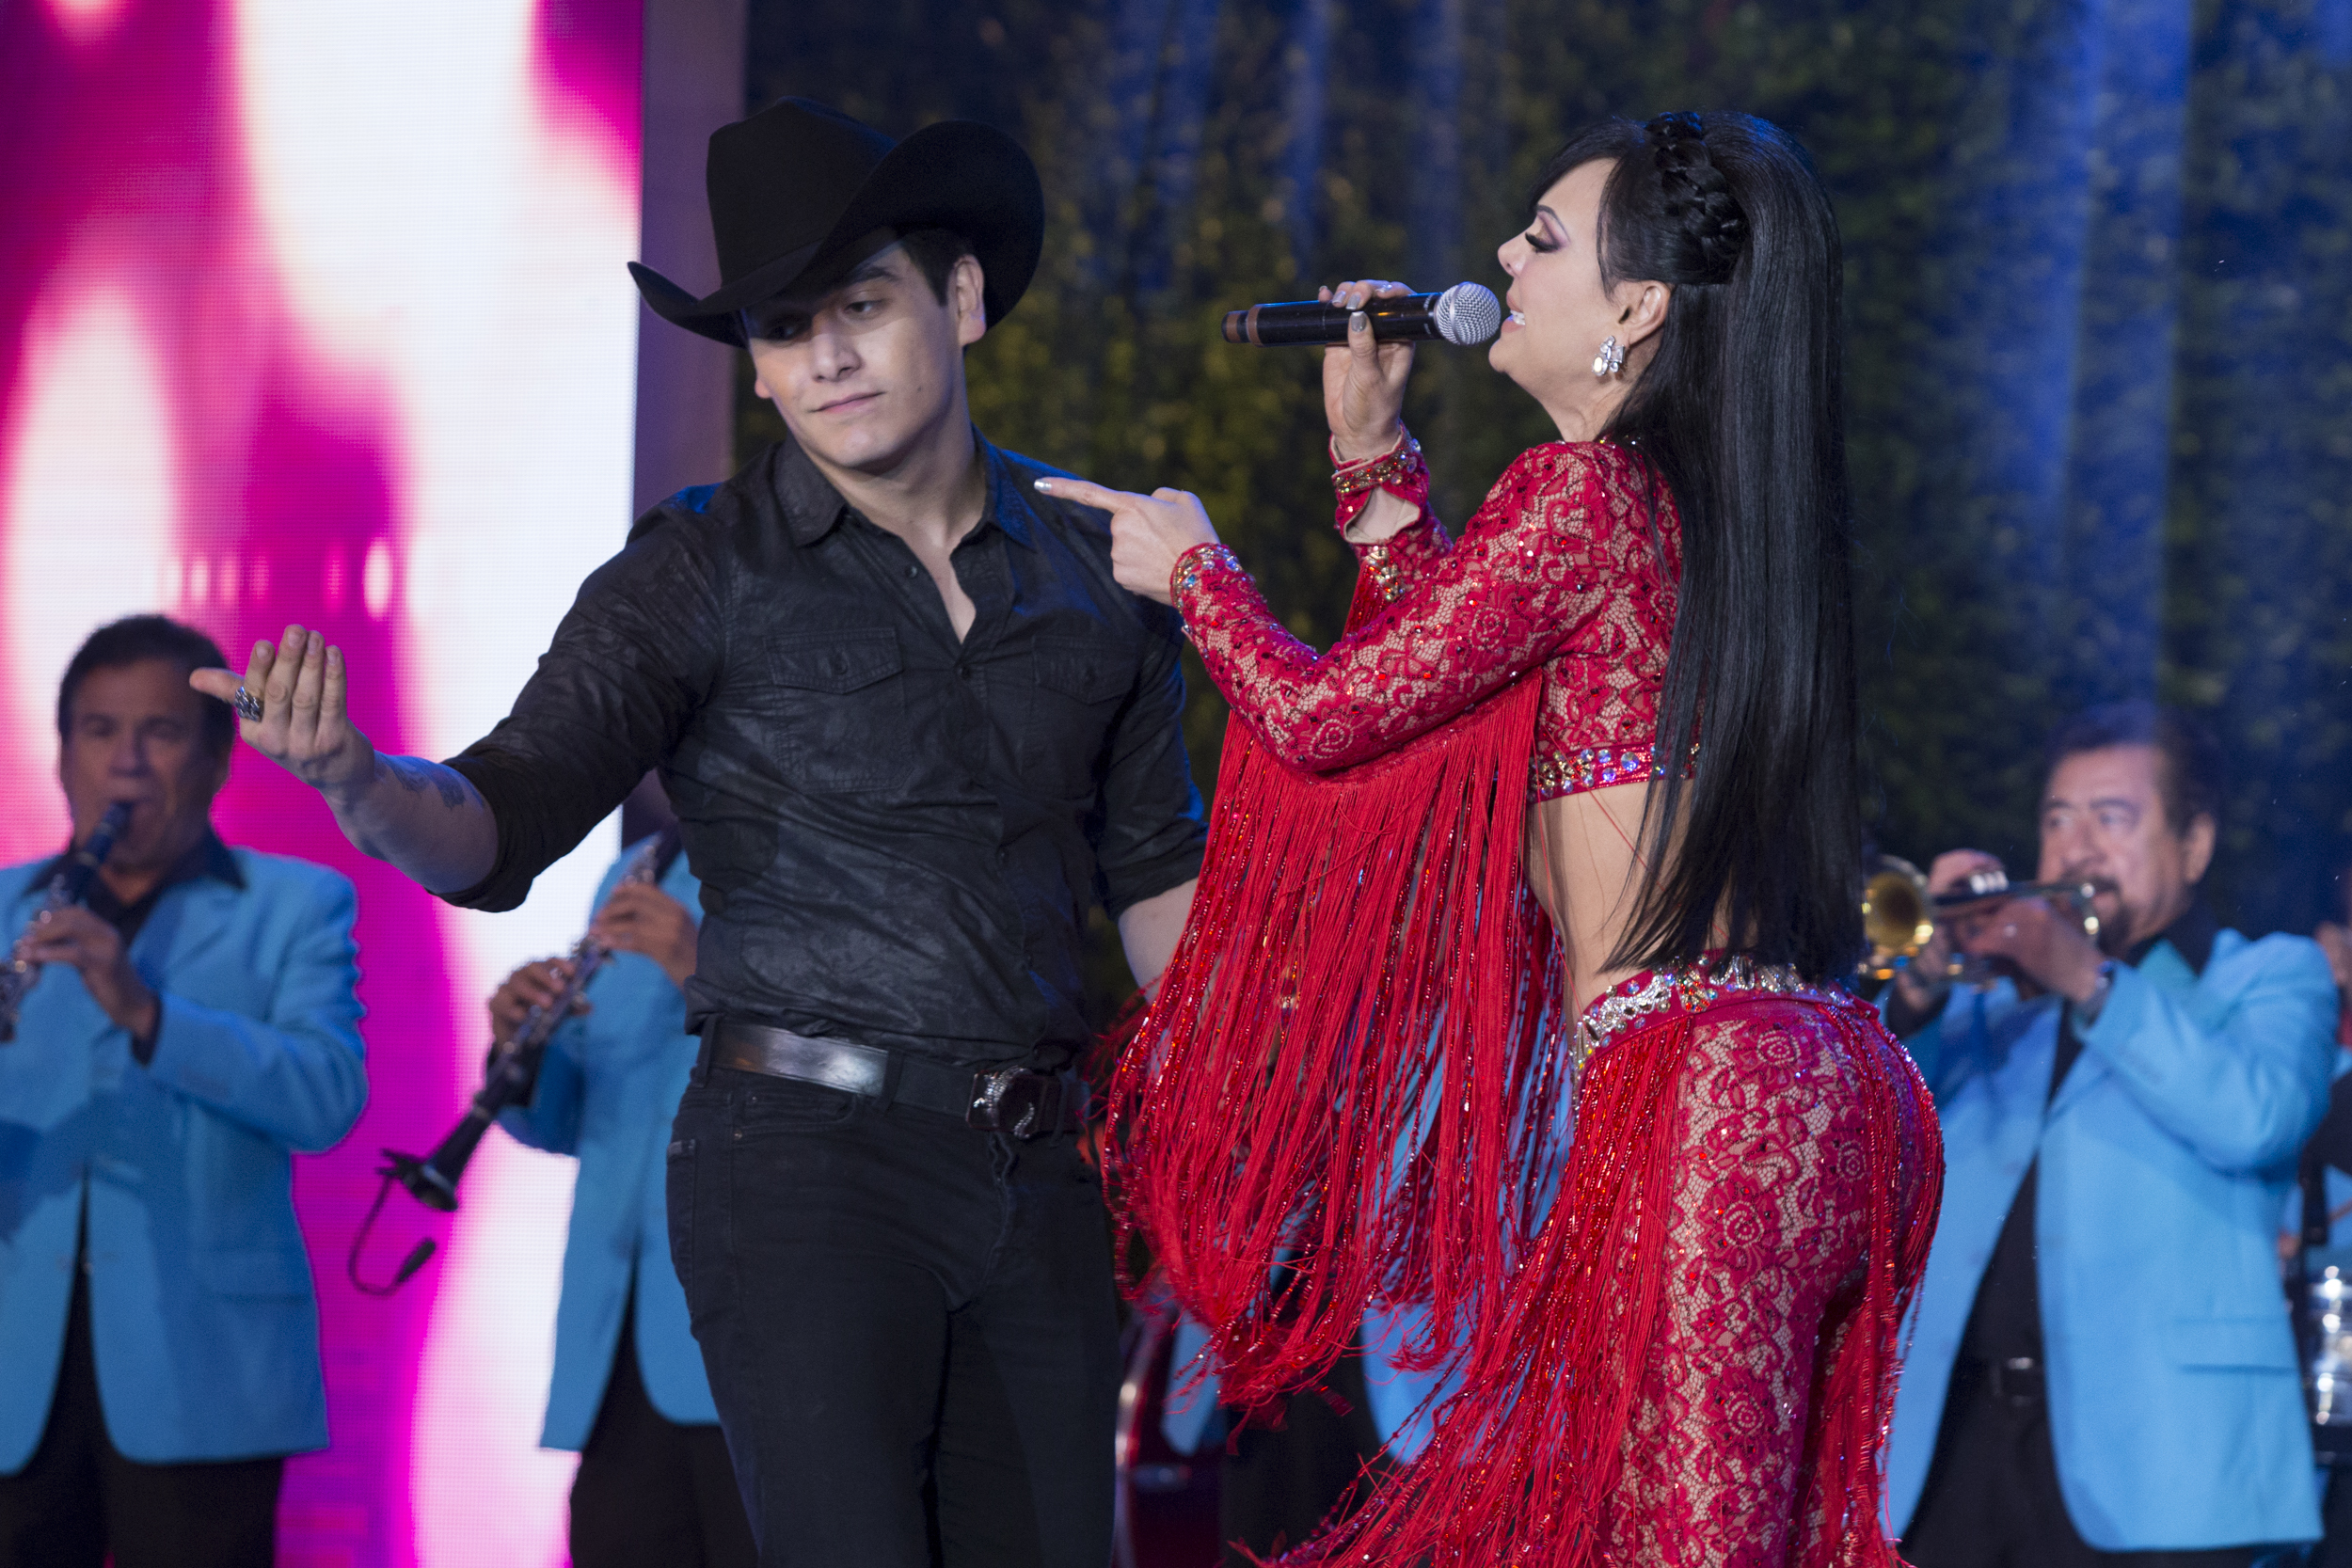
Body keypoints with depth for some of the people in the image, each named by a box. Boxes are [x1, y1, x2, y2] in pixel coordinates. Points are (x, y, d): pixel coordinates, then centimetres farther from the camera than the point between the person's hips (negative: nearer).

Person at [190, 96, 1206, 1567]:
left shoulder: (1097, 563, 9)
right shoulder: (703, 575, -3)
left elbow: (1156, 870, 19)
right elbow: (499, 831, -11)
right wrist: (357, 782, -32)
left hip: (1037, 1171, 5)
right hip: (807, 1155, -4)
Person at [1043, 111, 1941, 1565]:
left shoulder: (1582, 492, -9)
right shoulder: (1715, 506, 18)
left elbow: (1325, 713, -4)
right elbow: (1472, 683, 29)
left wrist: (1193, 567, 15)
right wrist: (1376, 460, 28)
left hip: (1703, 1091, -9)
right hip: (1823, 1086, 9)